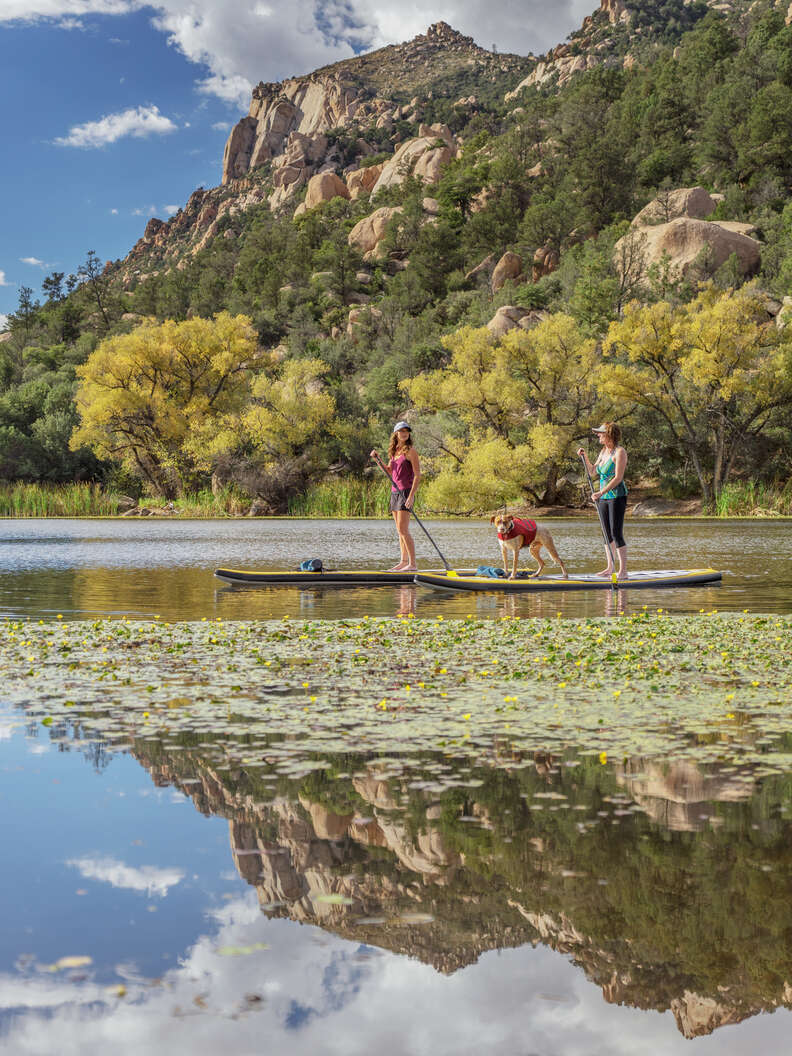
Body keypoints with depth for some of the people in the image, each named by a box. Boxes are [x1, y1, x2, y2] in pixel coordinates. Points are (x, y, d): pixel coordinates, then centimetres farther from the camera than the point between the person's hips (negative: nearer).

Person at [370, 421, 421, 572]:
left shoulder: (410, 451, -8)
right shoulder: (394, 451, 14)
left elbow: (417, 475, -12)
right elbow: (389, 472, 21)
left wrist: (411, 496, -19)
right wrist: (377, 460, 7)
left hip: (406, 492, -8)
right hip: (395, 492, 8)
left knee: (403, 530, -13)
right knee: (400, 530, 9)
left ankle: (413, 564, -13)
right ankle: (404, 562, 14)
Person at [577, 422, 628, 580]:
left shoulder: (620, 452, -11)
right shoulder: (603, 451, 13)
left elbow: (618, 478, -19)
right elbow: (592, 471, 24)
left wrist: (601, 492, -24)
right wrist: (584, 458, 9)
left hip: (617, 496, -8)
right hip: (603, 497, 8)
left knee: (617, 533, -11)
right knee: (607, 534, 11)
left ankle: (623, 571, -10)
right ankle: (610, 568, 18)